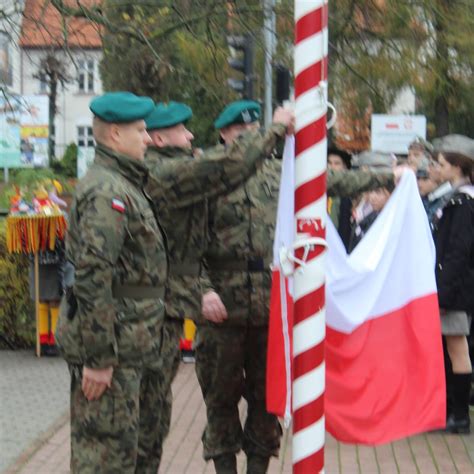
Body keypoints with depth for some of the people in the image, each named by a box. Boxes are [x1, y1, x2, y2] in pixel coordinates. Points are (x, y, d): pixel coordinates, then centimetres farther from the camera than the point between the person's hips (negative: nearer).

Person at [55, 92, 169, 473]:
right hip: (114, 343, -10)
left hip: (136, 342, 10)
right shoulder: (106, 191, -18)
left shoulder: (127, 185, 16)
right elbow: (92, 279, -24)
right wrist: (99, 357, -24)